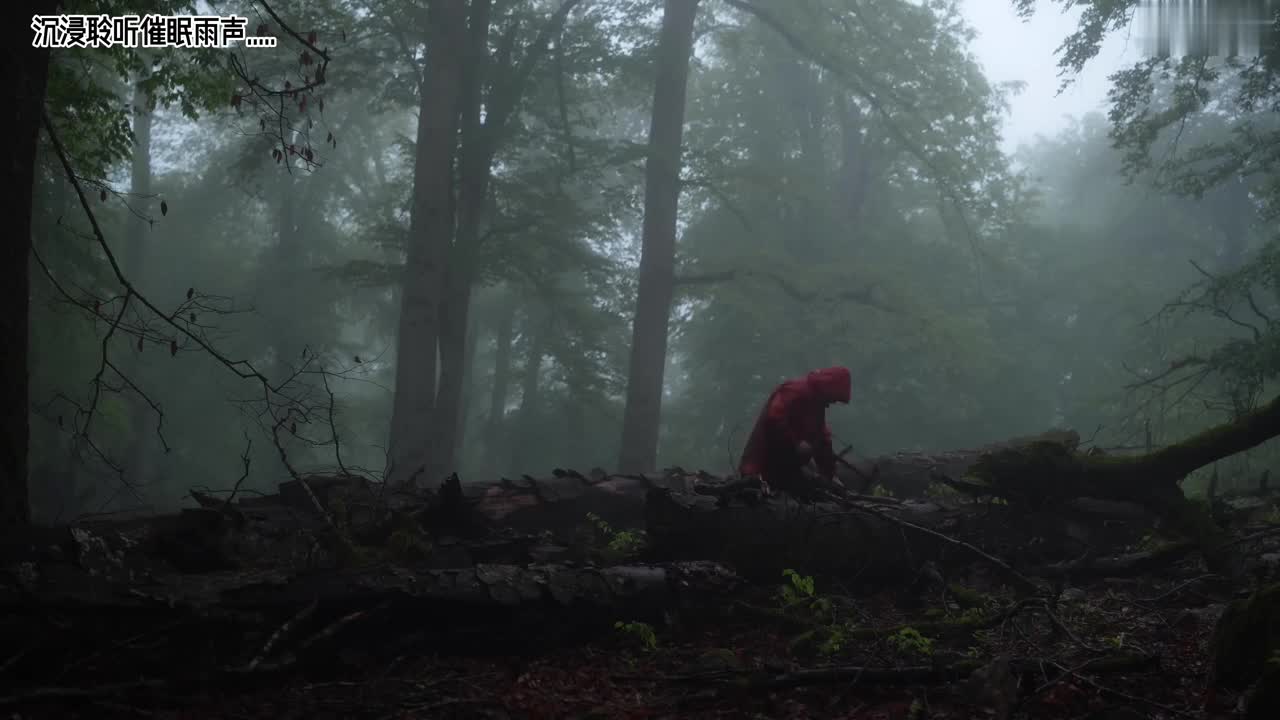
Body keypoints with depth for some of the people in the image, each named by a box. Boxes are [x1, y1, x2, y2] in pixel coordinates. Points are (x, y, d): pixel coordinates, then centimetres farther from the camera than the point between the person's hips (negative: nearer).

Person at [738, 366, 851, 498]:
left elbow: (821, 439, 15)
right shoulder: (797, 391, -18)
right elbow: (774, 419, -30)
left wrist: (829, 474, 11)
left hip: (786, 458, 9)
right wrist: (797, 443, -26)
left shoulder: (816, 402, 12)